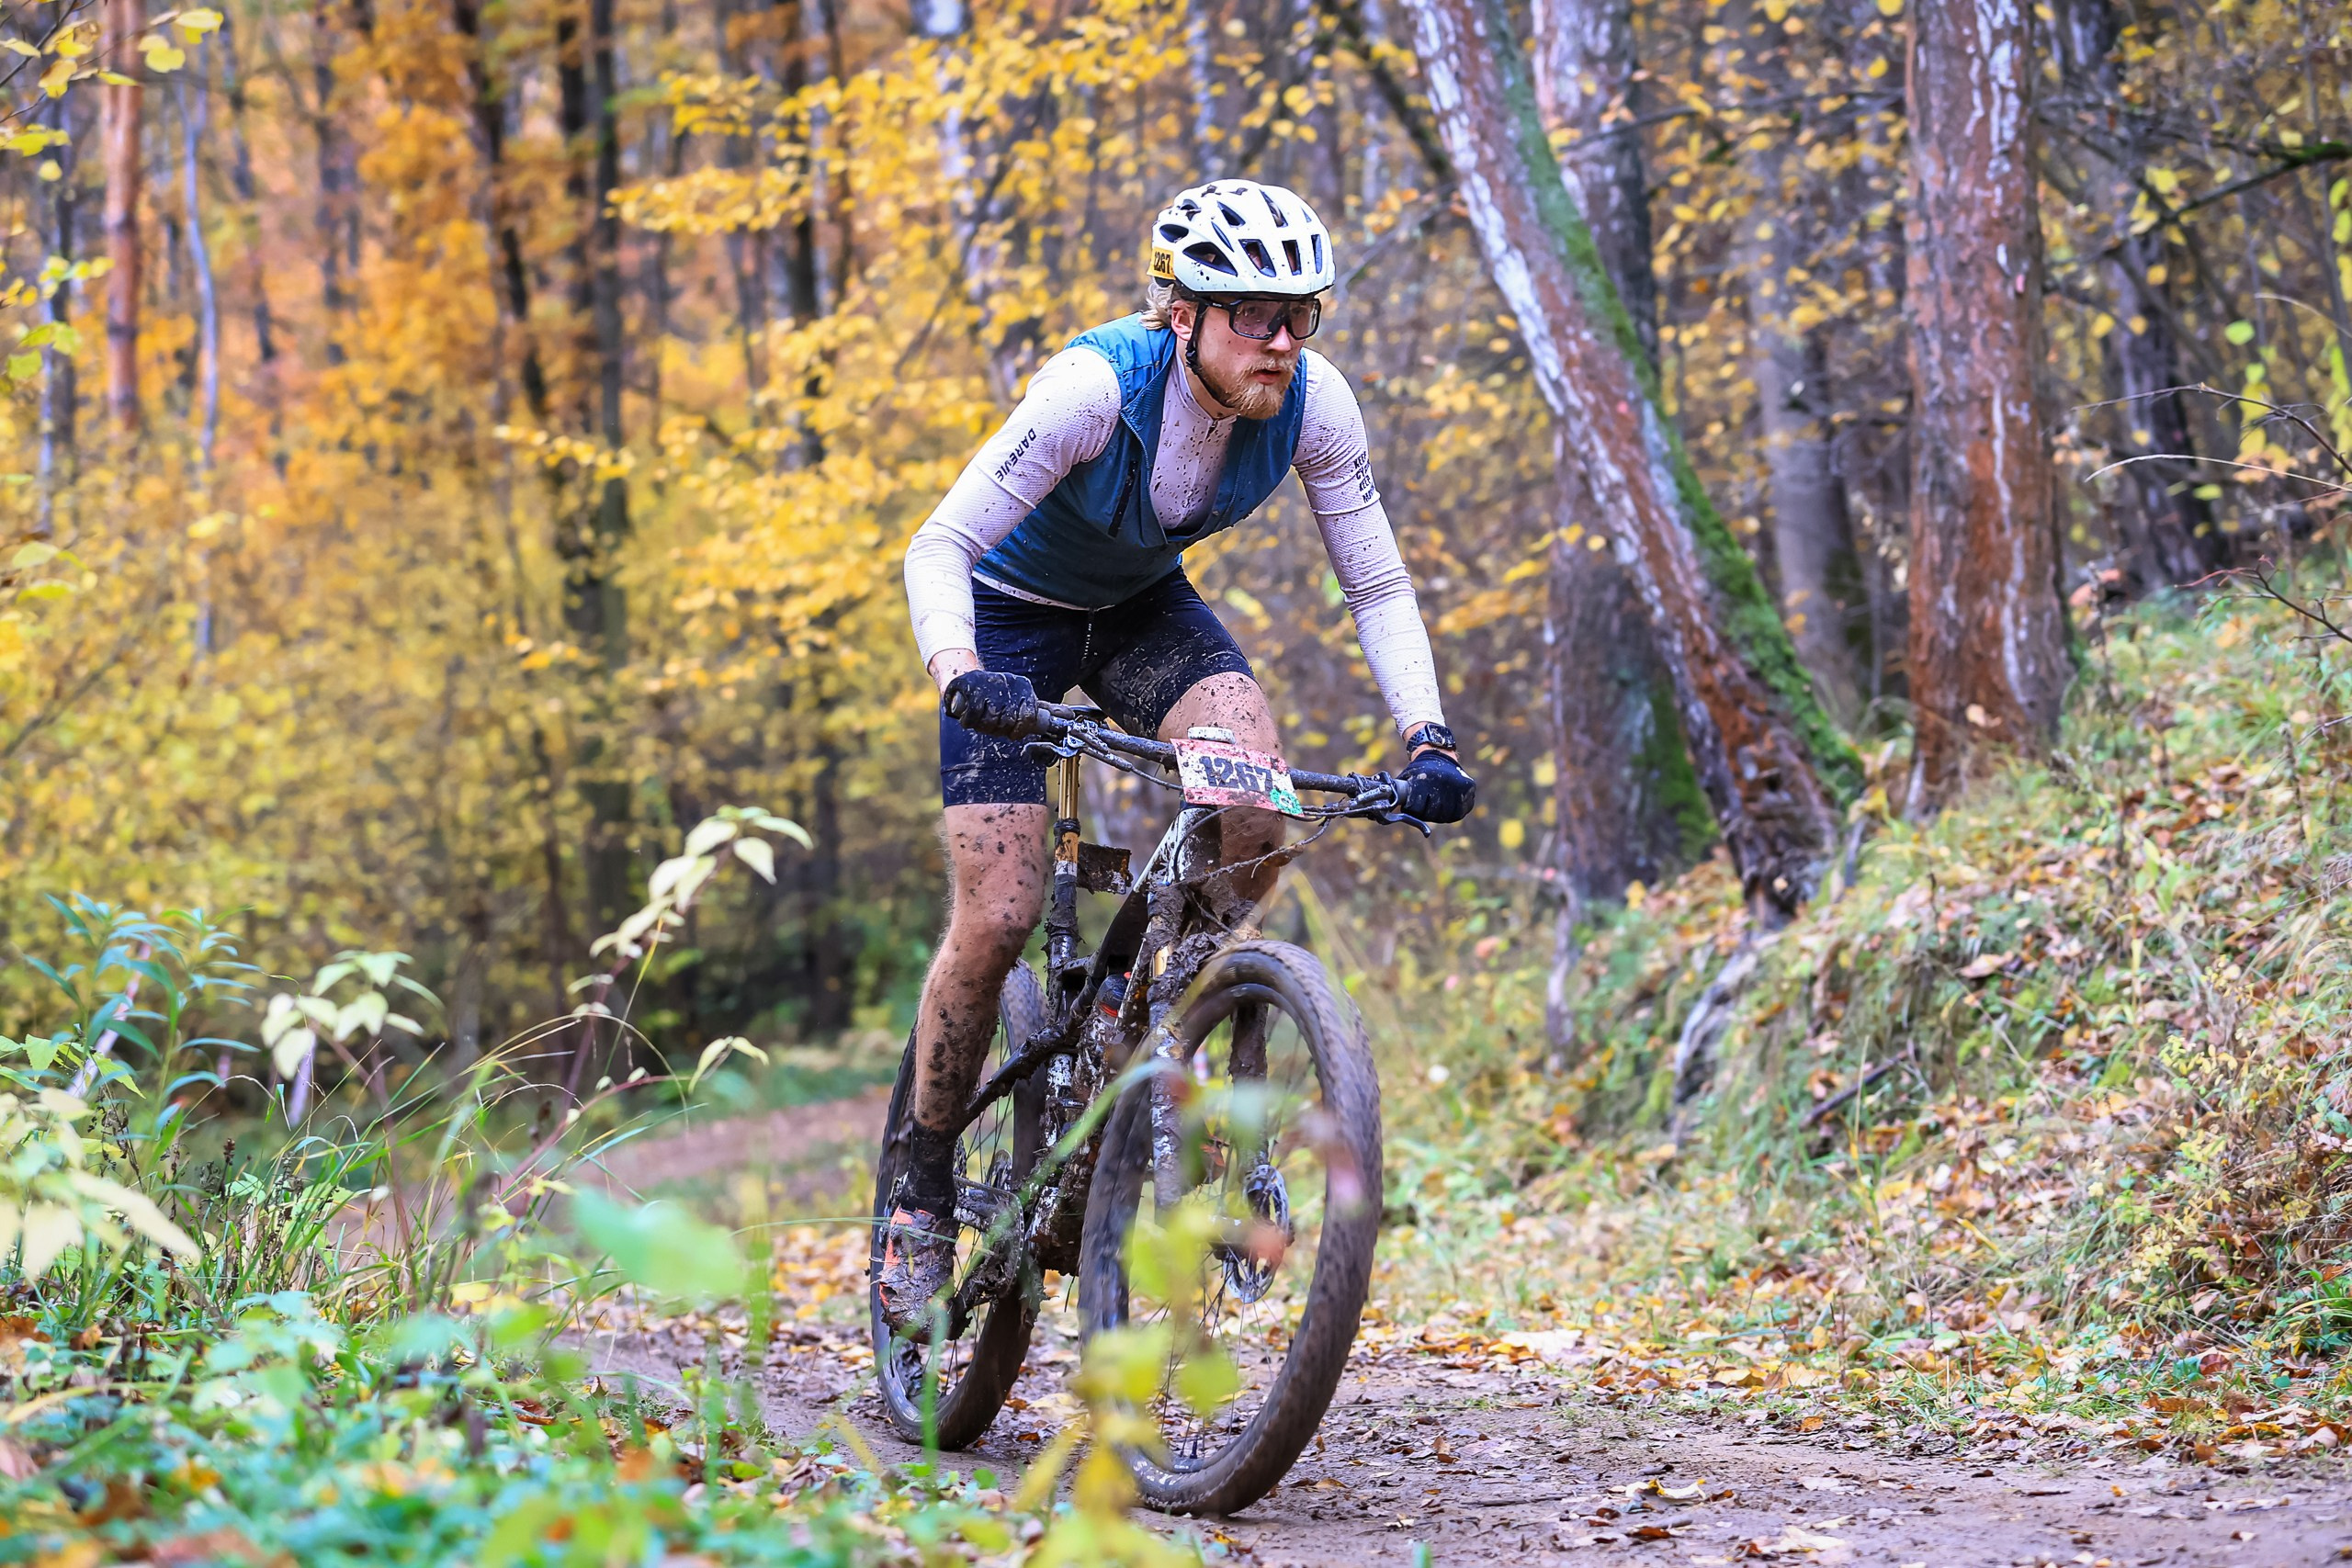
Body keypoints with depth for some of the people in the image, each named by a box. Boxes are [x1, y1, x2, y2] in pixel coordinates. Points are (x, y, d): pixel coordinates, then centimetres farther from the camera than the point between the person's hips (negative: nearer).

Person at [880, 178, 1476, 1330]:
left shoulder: (1311, 403, -22)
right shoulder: (1096, 386, -34)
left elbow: (1378, 584, -13)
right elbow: (939, 547, -34)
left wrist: (1427, 738, -26)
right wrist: (961, 675, -52)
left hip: (1142, 606, 3)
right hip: (1012, 617, -3)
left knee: (1259, 805, -27)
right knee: (997, 918, -12)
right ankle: (925, 1187, 8)